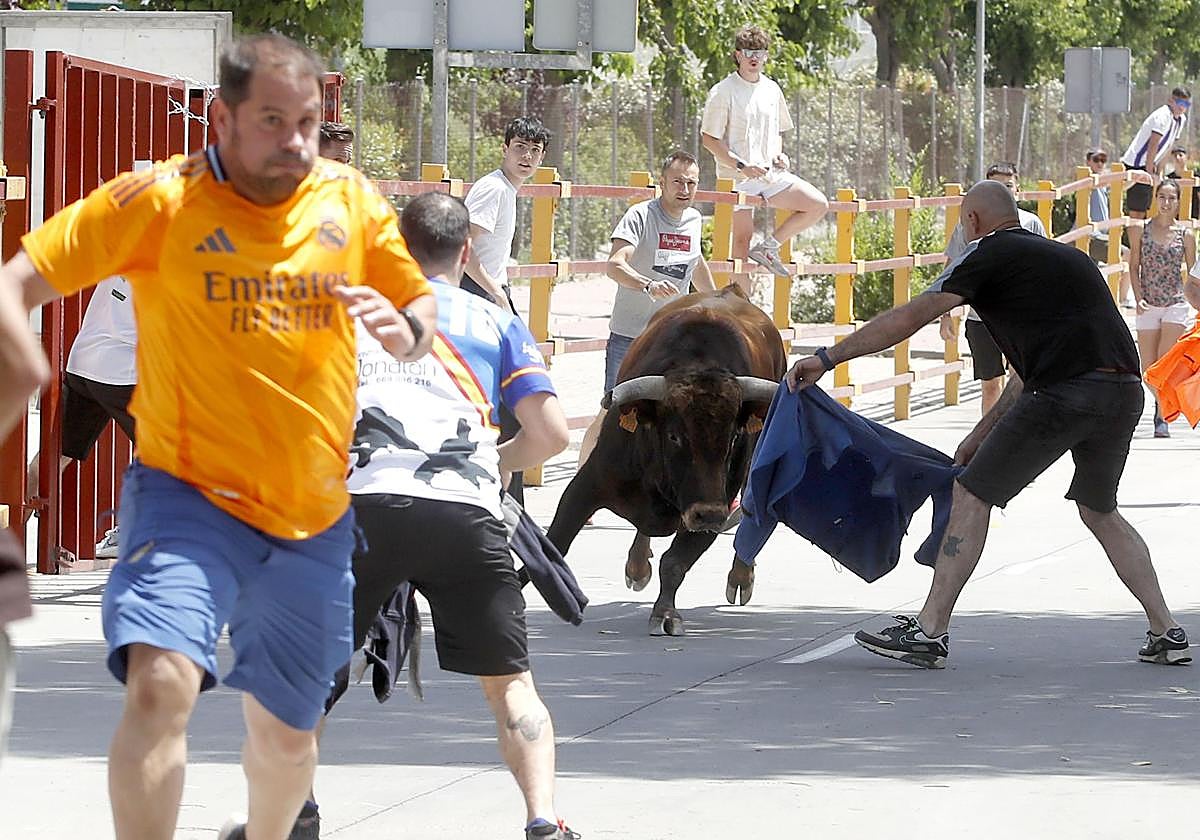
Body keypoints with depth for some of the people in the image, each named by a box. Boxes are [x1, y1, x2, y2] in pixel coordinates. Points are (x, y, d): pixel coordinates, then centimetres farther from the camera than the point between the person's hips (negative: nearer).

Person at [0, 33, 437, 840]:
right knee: (160, 684, -28)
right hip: (191, 495, -4)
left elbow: (422, 305, 13)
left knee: (287, 732, 17)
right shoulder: (161, 200, -9)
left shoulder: (351, 200, 2)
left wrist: (405, 331, -11)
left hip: (315, 518, 4)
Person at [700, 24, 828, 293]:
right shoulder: (723, 92, -7)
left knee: (818, 205, -8)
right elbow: (708, 139, -9)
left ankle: (768, 248, 4)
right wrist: (742, 165, -17)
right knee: (742, 241, -4)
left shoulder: (772, 90, 12)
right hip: (737, 179, -6)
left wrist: (779, 155, 3)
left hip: (770, 173, 6)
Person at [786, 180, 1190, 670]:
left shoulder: (990, 254, 7)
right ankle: (1166, 633, 22)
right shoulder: (1067, 257, 30)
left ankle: (930, 631, 1)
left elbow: (909, 318, 3)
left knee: (971, 495, 3)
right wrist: (982, 434, 37)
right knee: (1099, 510, 27)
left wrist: (828, 358, 8)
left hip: (1066, 395, -7)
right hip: (1126, 394, 7)